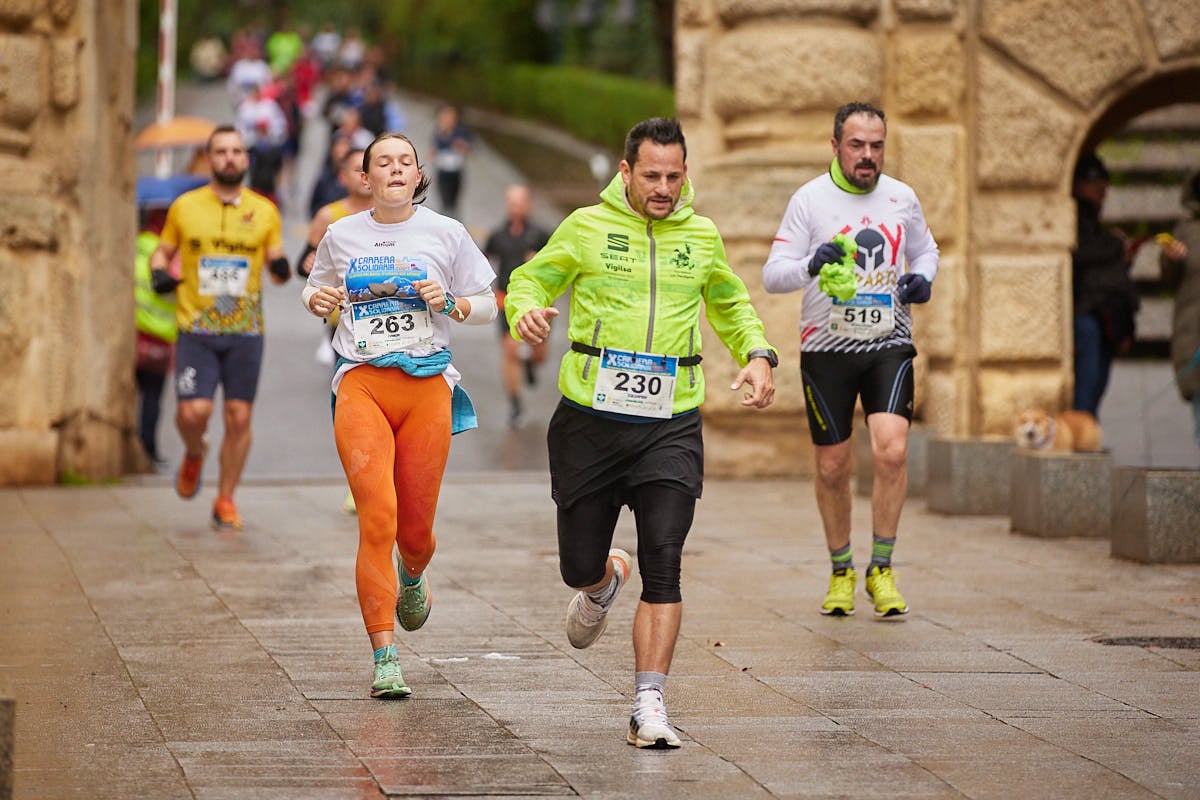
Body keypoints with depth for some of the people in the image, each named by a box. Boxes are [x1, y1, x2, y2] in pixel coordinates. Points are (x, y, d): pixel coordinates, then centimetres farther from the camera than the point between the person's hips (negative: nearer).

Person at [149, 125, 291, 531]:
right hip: (196, 330, -1)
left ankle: (225, 501, 14)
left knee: (239, 417, 0)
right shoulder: (185, 207, 4)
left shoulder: (264, 212, 6)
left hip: (246, 330, 1)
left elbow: (276, 263, 13)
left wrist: (281, 268, -10)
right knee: (194, 411, -14)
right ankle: (194, 453, 22)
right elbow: (163, 250, 15)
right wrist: (159, 272, -7)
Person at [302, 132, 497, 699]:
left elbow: (487, 307, 11)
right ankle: (385, 659, -14)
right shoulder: (341, 236, 9)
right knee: (377, 518, -16)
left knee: (415, 529, 6)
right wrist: (317, 300, 2)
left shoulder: (445, 234, 5)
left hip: (427, 386, 0)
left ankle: (412, 578, 47)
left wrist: (449, 302, -10)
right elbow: (316, 289, 25)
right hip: (360, 383, 0)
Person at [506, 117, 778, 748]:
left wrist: (757, 354, 8)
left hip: (669, 427, 1)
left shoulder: (702, 237, 9)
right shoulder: (586, 227, 1)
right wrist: (526, 312, -14)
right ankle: (605, 582, 46)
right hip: (590, 419, 0)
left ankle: (648, 707, -9)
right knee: (579, 566, 7)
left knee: (663, 570, -12)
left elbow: (731, 305, 26)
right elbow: (529, 280, 10)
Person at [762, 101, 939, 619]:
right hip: (827, 348, -1)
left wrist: (921, 276, 0)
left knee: (891, 450, -18)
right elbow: (772, 275, -9)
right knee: (833, 467, 4)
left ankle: (881, 568, -3)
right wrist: (811, 265, -30)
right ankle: (841, 571, 25)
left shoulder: (902, 198, 5)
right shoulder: (810, 199, -4)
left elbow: (925, 249, 23)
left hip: (889, 344, 1)